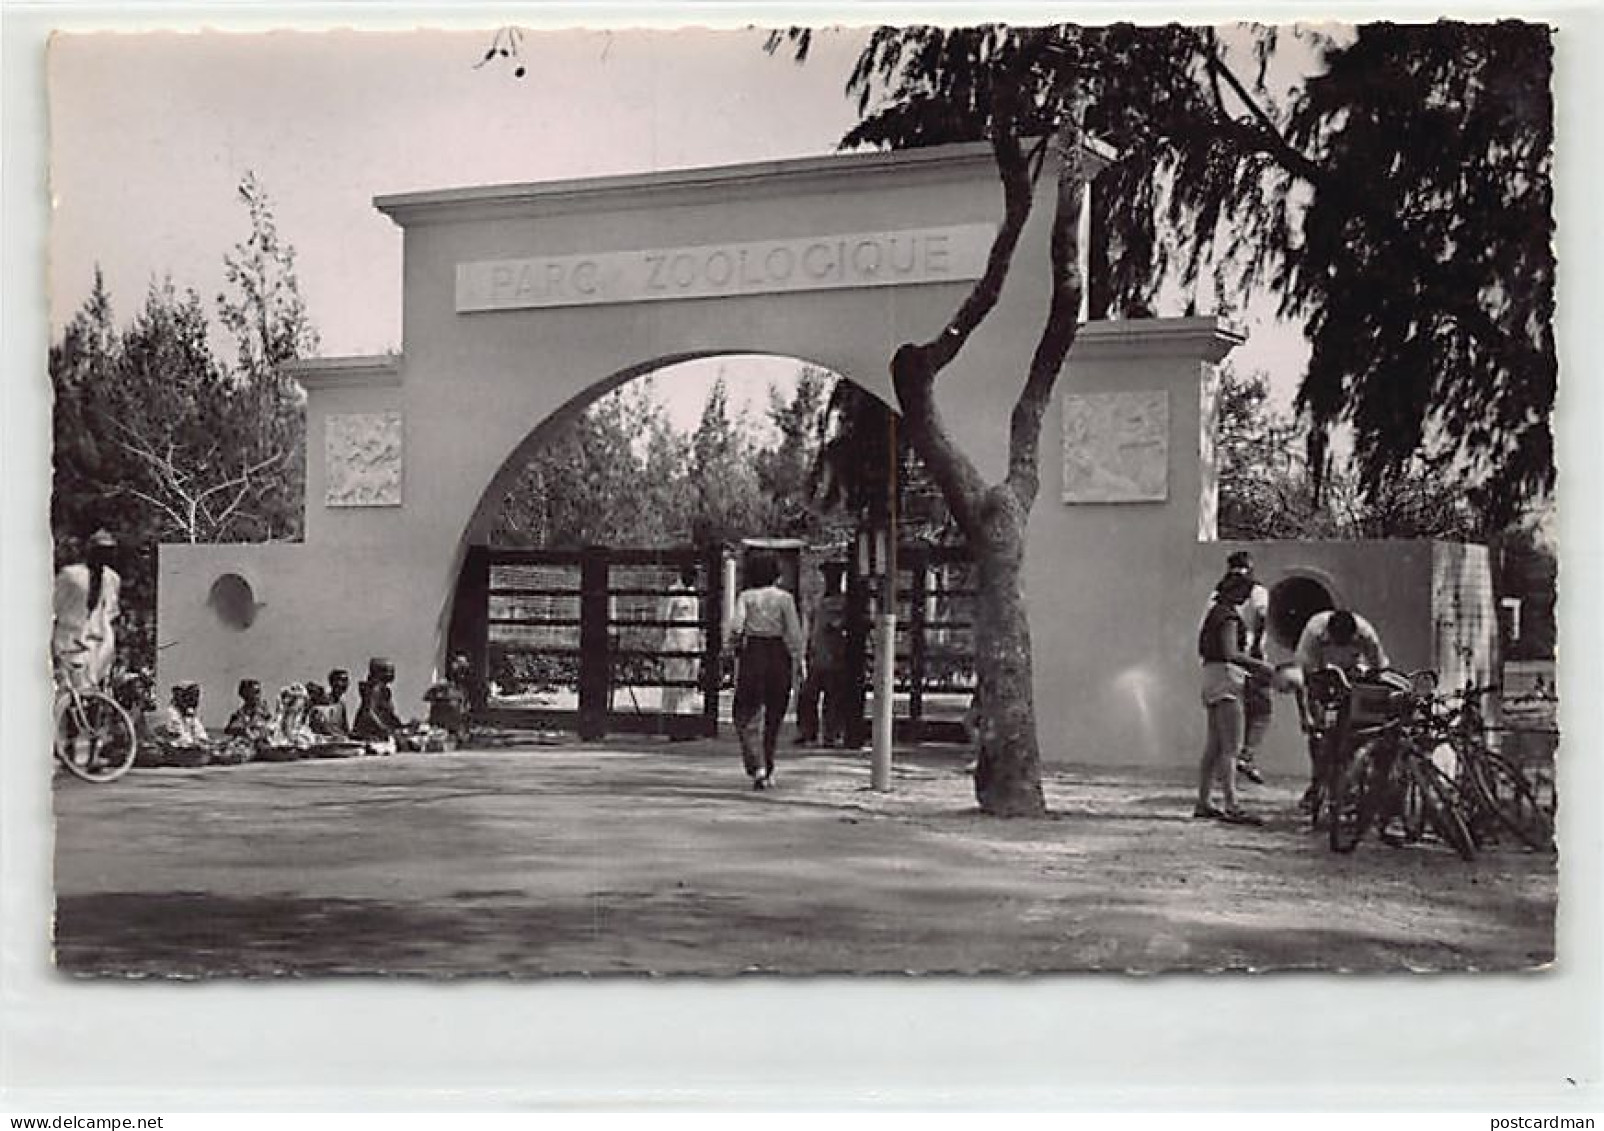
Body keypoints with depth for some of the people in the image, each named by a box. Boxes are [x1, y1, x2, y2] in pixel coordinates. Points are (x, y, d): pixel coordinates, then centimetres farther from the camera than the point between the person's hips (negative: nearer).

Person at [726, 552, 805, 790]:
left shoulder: (746, 596, 0)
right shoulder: (785, 598, 0)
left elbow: (736, 625, -12)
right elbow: (794, 633, -5)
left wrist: (734, 645, 5)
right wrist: (799, 662, 0)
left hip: (752, 654, -1)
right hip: (779, 655, 1)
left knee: (746, 716, 4)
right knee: (773, 718, 14)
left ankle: (757, 767, -15)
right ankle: (767, 772, 19)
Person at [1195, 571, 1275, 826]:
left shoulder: (1216, 612, 18)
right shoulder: (1228, 614, -12)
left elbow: (1202, 649, 21)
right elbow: (1230, 653, -21)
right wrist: (1261, 666, -15)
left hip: (1211, 673, 10)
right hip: (1225, 674, -10)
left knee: (1213, 745, 10)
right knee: (1230, 746, -11)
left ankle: (1203, 802, 12)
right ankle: (1232, 807, -14)